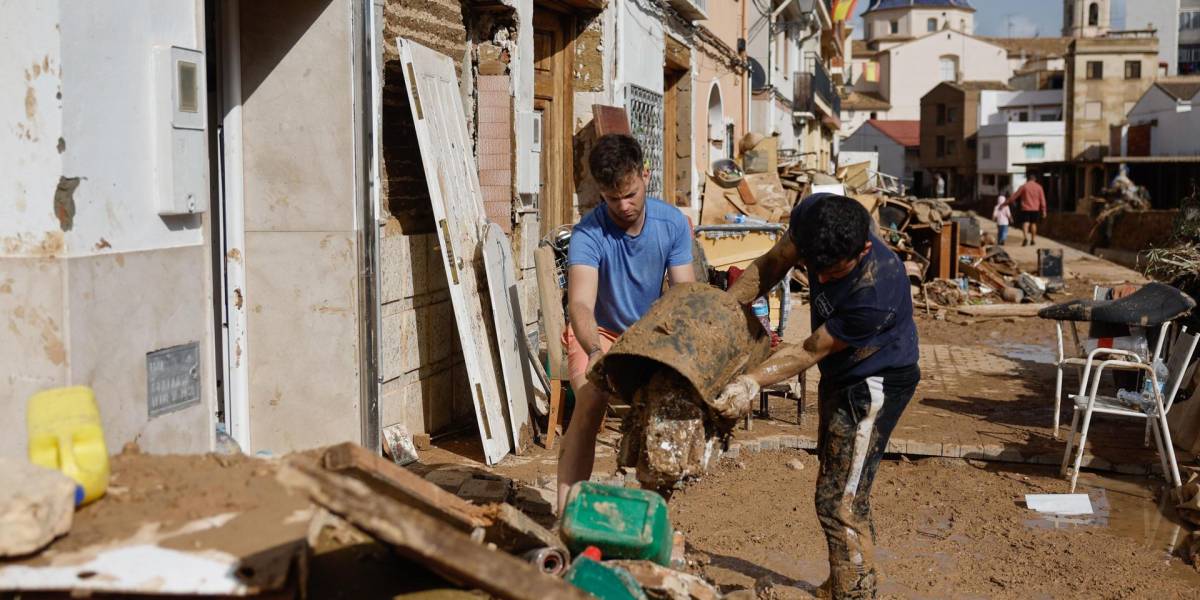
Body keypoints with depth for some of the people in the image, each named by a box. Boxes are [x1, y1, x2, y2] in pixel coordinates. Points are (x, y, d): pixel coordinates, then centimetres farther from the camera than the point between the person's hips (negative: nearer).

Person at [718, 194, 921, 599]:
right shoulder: (812, 216, -22)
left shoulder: (876, 292, -39)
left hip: (875, 382, -8)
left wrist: (751, 383, -31)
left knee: (838, 504, -11)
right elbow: (773, 263, -3)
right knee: (844, 486, 25)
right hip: (840, 373, 8)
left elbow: (809, 353, -28)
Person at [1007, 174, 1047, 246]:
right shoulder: (1039, 187, 5)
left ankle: (1026, 237, -29)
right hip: (1035, 209, 2)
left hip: (1025, 209, -2)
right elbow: (1042, 200, 5)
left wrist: (1009, 202, 10)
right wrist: (1043, 210, 9)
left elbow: (1015, 196, 0)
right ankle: (1033, 240, 16)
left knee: (1025, 223, -6)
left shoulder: (1023, 186, -2)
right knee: (1033, 224, 13)